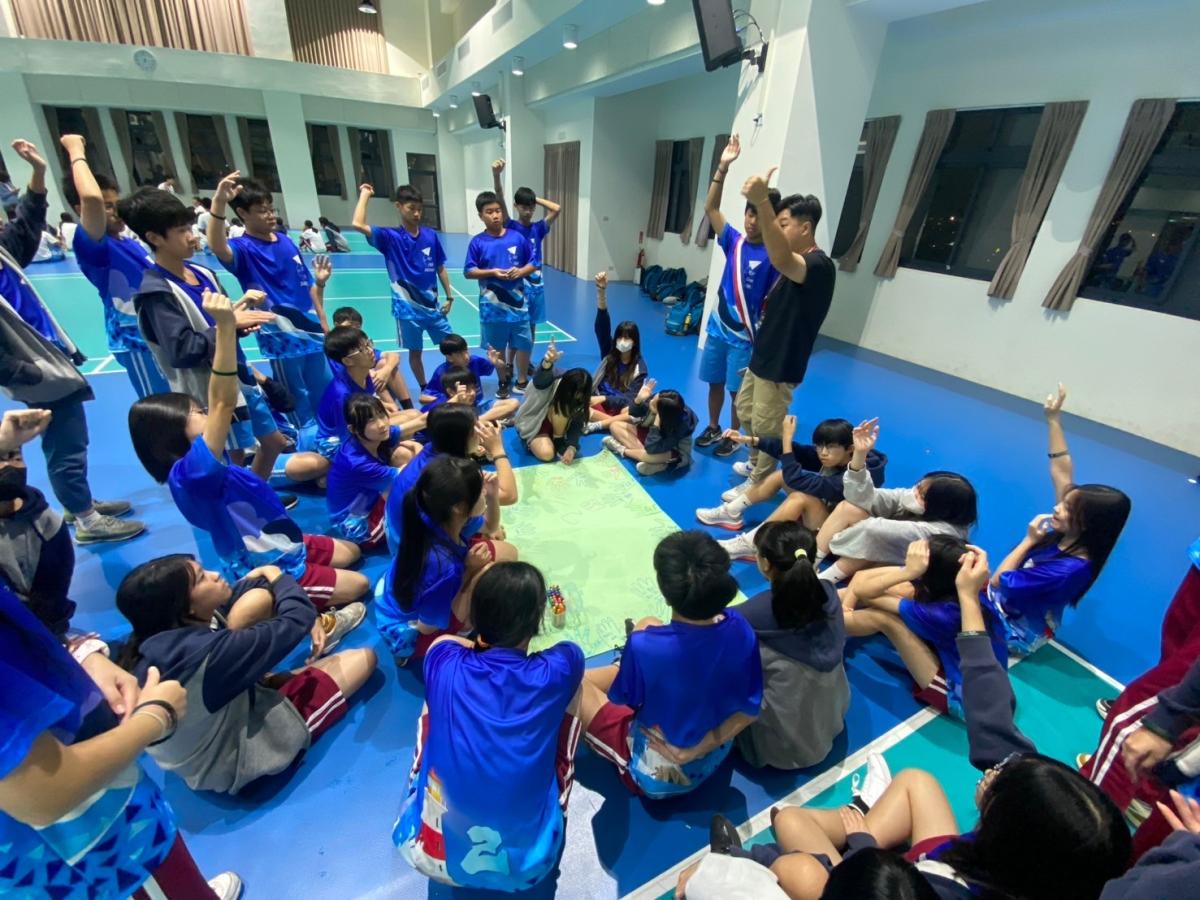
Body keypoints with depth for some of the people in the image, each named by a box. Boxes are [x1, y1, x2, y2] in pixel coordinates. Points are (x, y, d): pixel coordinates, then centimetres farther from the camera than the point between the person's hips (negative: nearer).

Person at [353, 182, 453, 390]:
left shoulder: (431, 235, 1)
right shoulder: (390, 237, -7)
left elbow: (440, 269, 8)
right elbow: (358, 225, -21)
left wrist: (449, 296, 5)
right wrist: (365, 194, -11)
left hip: (433, 305, 3)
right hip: (408, 308, -3)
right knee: (415, 352, 9)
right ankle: (425, 390, 26)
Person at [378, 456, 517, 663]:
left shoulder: (441, 521, -16)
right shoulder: (442, 563, -39)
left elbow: (490, 527, 6)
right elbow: (427, 627, -23)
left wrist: (493, 497, -16)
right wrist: (470, 571, -25)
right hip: (410, 634, -7)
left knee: (506, 553, -1)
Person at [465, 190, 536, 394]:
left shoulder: (517, 237, 0)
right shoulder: (477, 242, -3)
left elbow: (533, 263, 6)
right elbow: (469, 272, -3)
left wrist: (520, 271, -13)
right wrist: (492, 272, -16)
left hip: (517, 301, 1)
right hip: (492, 305, -1)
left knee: (523, 343, 6)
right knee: (497, 346, 10)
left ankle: (522, 381, 24)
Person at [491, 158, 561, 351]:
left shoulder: (538, 228, 5)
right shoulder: (511, 227, -4)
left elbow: (557, 209, -5)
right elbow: (500, 201, -19)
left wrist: (536, 198, -1)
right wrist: (496, 175, -34)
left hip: (537, 285, 4)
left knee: (531, 327, 14)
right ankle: (509, 364, 15)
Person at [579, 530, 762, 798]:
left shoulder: (645, 645, -37)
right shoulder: (739, 628, -24)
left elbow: (622, 699, -15)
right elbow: (750, 710, -12)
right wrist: (696, 749, -13)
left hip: (656, 776, -4)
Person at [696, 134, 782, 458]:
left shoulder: (773, 255, -10)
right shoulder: (734, 241, 1)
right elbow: (711, 207, -3)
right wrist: (723, 167, -13)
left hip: (745, 336, -4)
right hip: (717, 328, 4)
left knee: (737, 391, 7)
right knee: (714, 382, 15)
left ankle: (733, 436, 25)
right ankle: (713, 428, 33)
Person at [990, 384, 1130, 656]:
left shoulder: (1068, 569, -33)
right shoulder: (1064, 533, -12)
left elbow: (999, 582, -30)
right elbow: (1062, 474, -6)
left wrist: (1029, 540, -25)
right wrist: (1053, 420, -7)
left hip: (1013, 630, -7)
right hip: (1005, 603, 7)